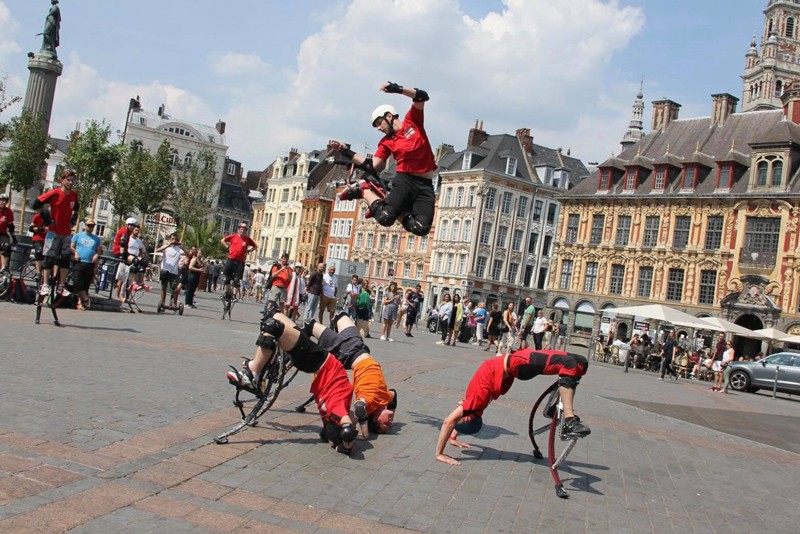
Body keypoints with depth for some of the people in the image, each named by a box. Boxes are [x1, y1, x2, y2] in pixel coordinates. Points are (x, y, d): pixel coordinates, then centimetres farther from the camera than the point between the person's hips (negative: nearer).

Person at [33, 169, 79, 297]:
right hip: (54, 232, -4)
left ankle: (61, 286, 11)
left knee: (65, 258, 4)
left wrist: (73, 219, 8)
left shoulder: (74, 194, 1)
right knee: (49, 257, -3)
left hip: (67, 233, 5)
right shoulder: (54, 194, -13)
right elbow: (37, 204, -9)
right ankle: (45, 285, 2)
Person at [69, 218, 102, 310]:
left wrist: (96, 255, -3)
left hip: (90, 264, 1)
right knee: (77, 282, -15)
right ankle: (86, 299, -4)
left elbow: (99, 250, 18)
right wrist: (75, 253, -9)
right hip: (78, 262, -1)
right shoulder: (77, 236, 13)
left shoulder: (96, 239, 17)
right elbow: (71, 247, 10)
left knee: (86, 284, 0)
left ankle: (82, 301, 11)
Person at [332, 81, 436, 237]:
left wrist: (398, 89, -16)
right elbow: (373, 165, 0)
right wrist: (347, 152, -2)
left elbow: (422, 97, -3)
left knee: (421, 229, -20)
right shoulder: (386, 142, 10)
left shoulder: (411, 121, 10)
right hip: (404, 180, 0)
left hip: (425, 185, 0)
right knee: (385, 218, -26)